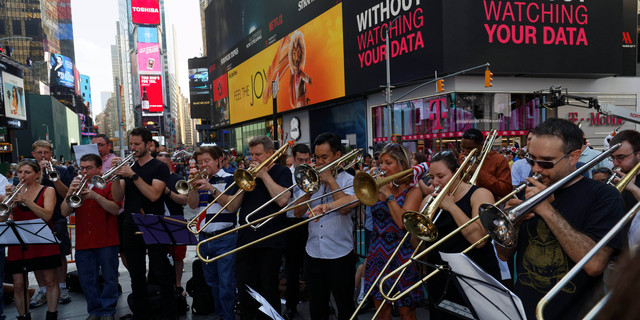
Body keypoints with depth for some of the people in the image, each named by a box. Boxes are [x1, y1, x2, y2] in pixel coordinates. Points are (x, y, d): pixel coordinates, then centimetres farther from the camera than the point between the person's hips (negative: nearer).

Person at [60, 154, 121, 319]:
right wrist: (70, 193, -10)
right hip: (83, 242, 4)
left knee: (109, 278, 3)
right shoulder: (77, 186, 13)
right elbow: (64, 212, 5)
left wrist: (96, 196, -21)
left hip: (107, 242, -4)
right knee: (87, 280, 10)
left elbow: (115, 209, -11)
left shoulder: (108, 185, 1)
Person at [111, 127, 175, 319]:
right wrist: (116, 176, -10)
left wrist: (133, 175, -20)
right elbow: (118, 198, 5)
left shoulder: (159, 167, -3)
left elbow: (153, 195, -17)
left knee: (161, 274, -3)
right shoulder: (128, 167, 13)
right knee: (136, 276, 13)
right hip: (131, 228, 5)